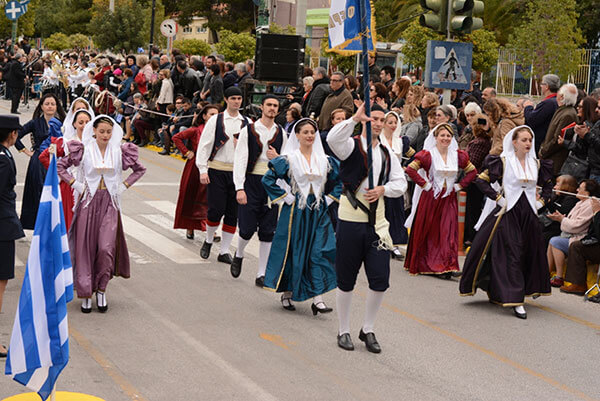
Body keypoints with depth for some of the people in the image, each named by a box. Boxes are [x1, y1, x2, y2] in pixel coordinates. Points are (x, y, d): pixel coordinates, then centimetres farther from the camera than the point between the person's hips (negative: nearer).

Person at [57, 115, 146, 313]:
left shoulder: (119, 152, 2)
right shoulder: (84, 150, -2)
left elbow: (139, 169, 15)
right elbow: (60, 166, 5)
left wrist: (124, 185, 5)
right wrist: (75, 183, -3)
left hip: (110, 204, 1)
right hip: (88, 202, 0)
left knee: (106, 248, -11)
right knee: (86, 248, 1)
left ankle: (101, 289, 8)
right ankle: (86, 293, 10)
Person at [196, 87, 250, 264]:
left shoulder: (247, 123, 7)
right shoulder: (215, 120, 0)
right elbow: (204, 145, -1)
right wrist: (203, 170, -8)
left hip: (238, 172, 3)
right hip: (217, 171, -3)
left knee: (233, 212, 3)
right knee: (216, 209, -7)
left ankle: (224, 251, 12)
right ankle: (208, 241, 21)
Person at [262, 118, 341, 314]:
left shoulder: (325, 160, 8)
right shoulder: (288, 159, -4)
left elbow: (338, 182, 20)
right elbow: (268, 179, -6)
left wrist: (329, 198, 7)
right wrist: (285, 197, -8)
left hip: (318, 212, 3)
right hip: (295, 212, -3)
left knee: (319, 253, -6)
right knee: (293, 252, 4)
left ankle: (317, 299, -7)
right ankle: (286, 293, 19)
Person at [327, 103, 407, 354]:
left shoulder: (386, 154, 13)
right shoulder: (352, 145, -4)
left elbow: (401, 183, 13)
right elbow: (333, 139, -26)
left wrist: (383, 189, -7)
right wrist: (355, 119, -35)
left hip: (376, 221, 4)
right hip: (350, 219, -4)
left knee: (380, 281, 0)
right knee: (346, 281, 5)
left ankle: (368, 330, 18)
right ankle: (344, 331, 20)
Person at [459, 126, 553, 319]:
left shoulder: (536, 164, 8)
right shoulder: (503, 162, -5)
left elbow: (548, 185, 25)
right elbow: (481, 180, -6)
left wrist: (541, 202, 11)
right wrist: (498, 198, -9)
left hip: (529, 215, 6)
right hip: (509, 214, -6)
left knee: (529, 254, 8)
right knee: (511, 254, -8)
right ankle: (515, 301, -9)